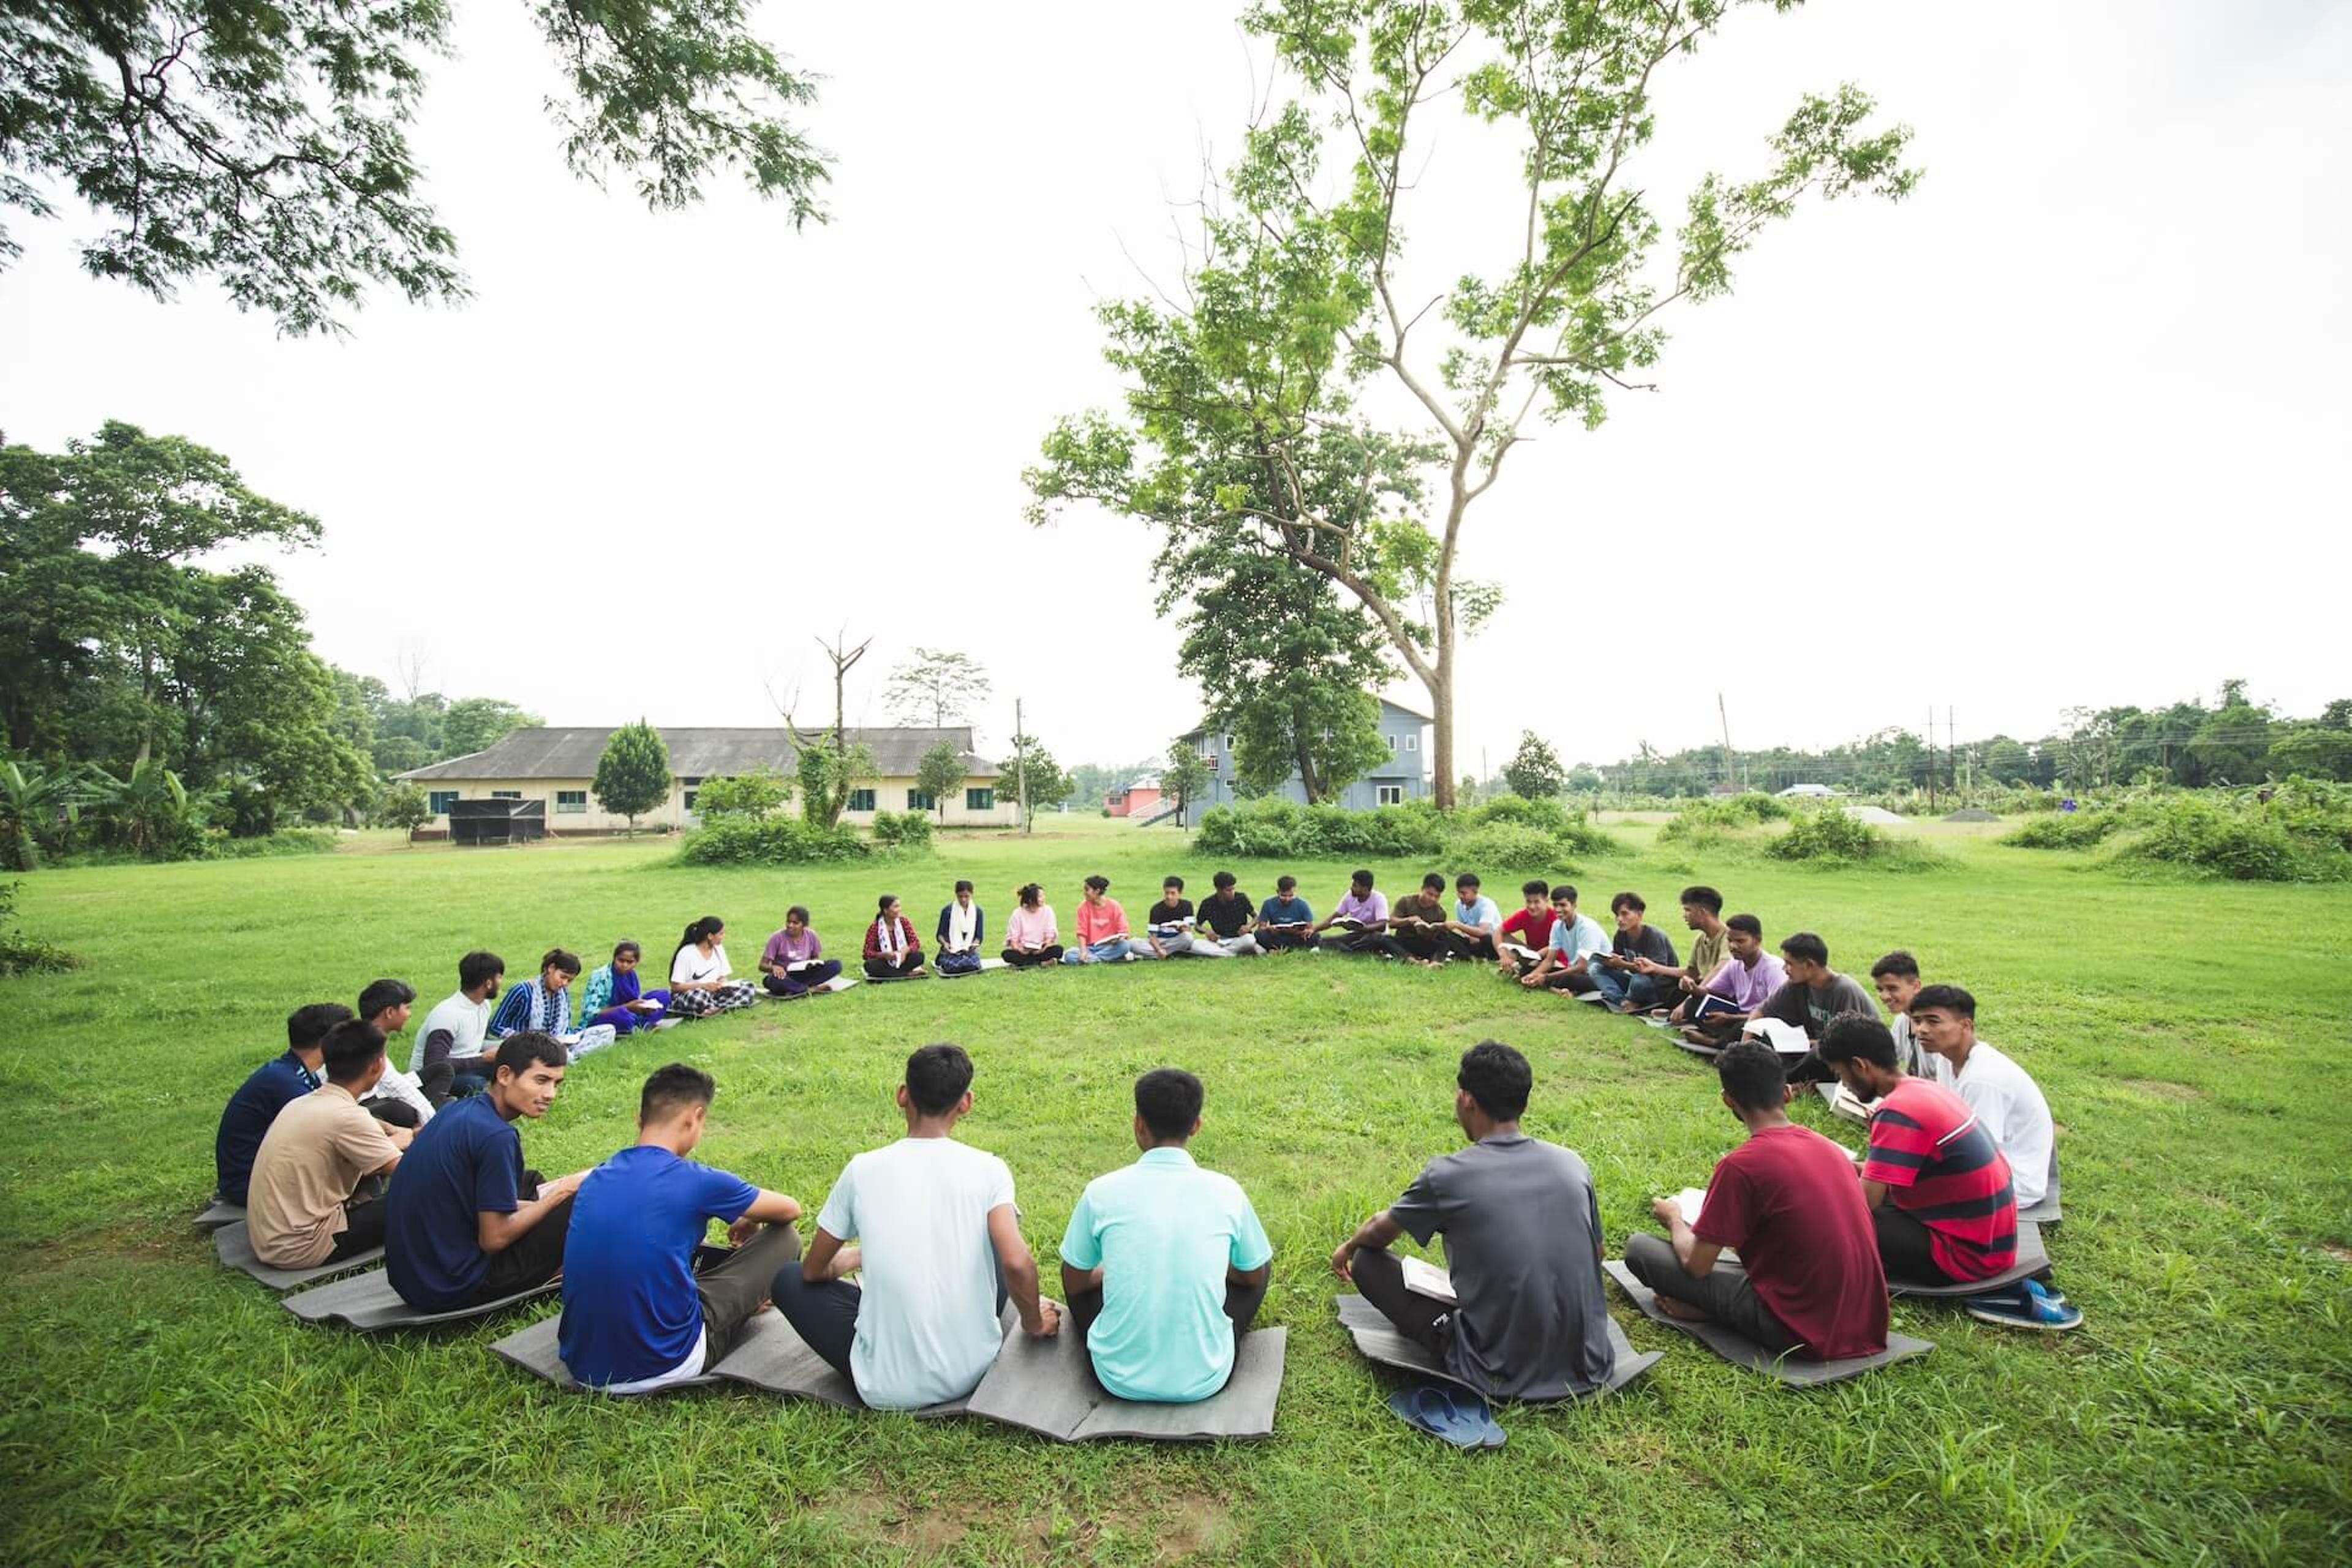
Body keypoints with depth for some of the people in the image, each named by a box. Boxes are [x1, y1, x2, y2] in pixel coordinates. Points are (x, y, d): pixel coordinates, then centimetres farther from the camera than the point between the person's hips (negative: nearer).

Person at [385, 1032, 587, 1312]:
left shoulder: (462, 1110, 5)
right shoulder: (496, 1136, -24)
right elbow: (494, 1239, -19)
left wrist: (549, 1193, 9)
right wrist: (562, 1192, -8)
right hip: (449, 1289, -9)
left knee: (531, 1183, 23)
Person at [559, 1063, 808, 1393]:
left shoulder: (595, 1179, 3)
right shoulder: (696, 1181, -14)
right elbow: (790, 1210, 2)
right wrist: (748, 1220, 26)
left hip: (582, 1364, 7)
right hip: (659, 1368, -7)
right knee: (785, 1239, 6)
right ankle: (748, 1306, 33)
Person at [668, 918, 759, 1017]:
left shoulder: (718, 949, 5)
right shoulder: (686, 954, -14)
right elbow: (675, 986, -14)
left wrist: (722, 984, -13)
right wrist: (703, 986, -25)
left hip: (712, 994, 6)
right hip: (685, 997, -6)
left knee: (748, 988, -15)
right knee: (700, 996, -42)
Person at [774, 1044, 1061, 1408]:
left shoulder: (862, 1170, -8)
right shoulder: (988, 1170, -11)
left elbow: (814, 1271, 5)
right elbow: (1017, 1265, -20)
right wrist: (1034, 1323, 1)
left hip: (886, 1389, -1)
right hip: (973, 1373, 1)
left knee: (787, 1279, 18)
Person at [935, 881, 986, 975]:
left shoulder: (977, 911, 6)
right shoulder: (947, 910, 1)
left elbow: (979, 936, 4)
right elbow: (940, 934, 1)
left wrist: (974, 944, -17)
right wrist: (944, 943, -20)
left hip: (969, 950, 1)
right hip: (951, 950, -1)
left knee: (972, 965, -29)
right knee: (953, 966, -30)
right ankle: (942, 960, 3)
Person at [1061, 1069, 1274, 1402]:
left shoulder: (1101, 1192, -10)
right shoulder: (1226, 1192, -9)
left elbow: (1074, 1284, 6)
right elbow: (1254, 1277, 9)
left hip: (1120, 1379, 1)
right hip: (1204, 1380, 0)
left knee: (1079, 1271, 25)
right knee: (1262, 1263, 21)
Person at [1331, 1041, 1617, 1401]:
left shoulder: (1448, 1175, -14)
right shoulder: (1573, 1163, -3)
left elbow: (1378, 1232, 6)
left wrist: (1348, 1247, 30)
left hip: (1502, 1380, -5)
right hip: (1589, 1370, 5)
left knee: (1367, 1260, 5)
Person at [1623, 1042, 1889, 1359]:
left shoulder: (1740, 1166, -16)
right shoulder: (1829, 1147, 5)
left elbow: (1696, 1265, -9)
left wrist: (1674, 1219, 12)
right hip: (1868, 1324, 7)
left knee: (1639, 1247, -3)